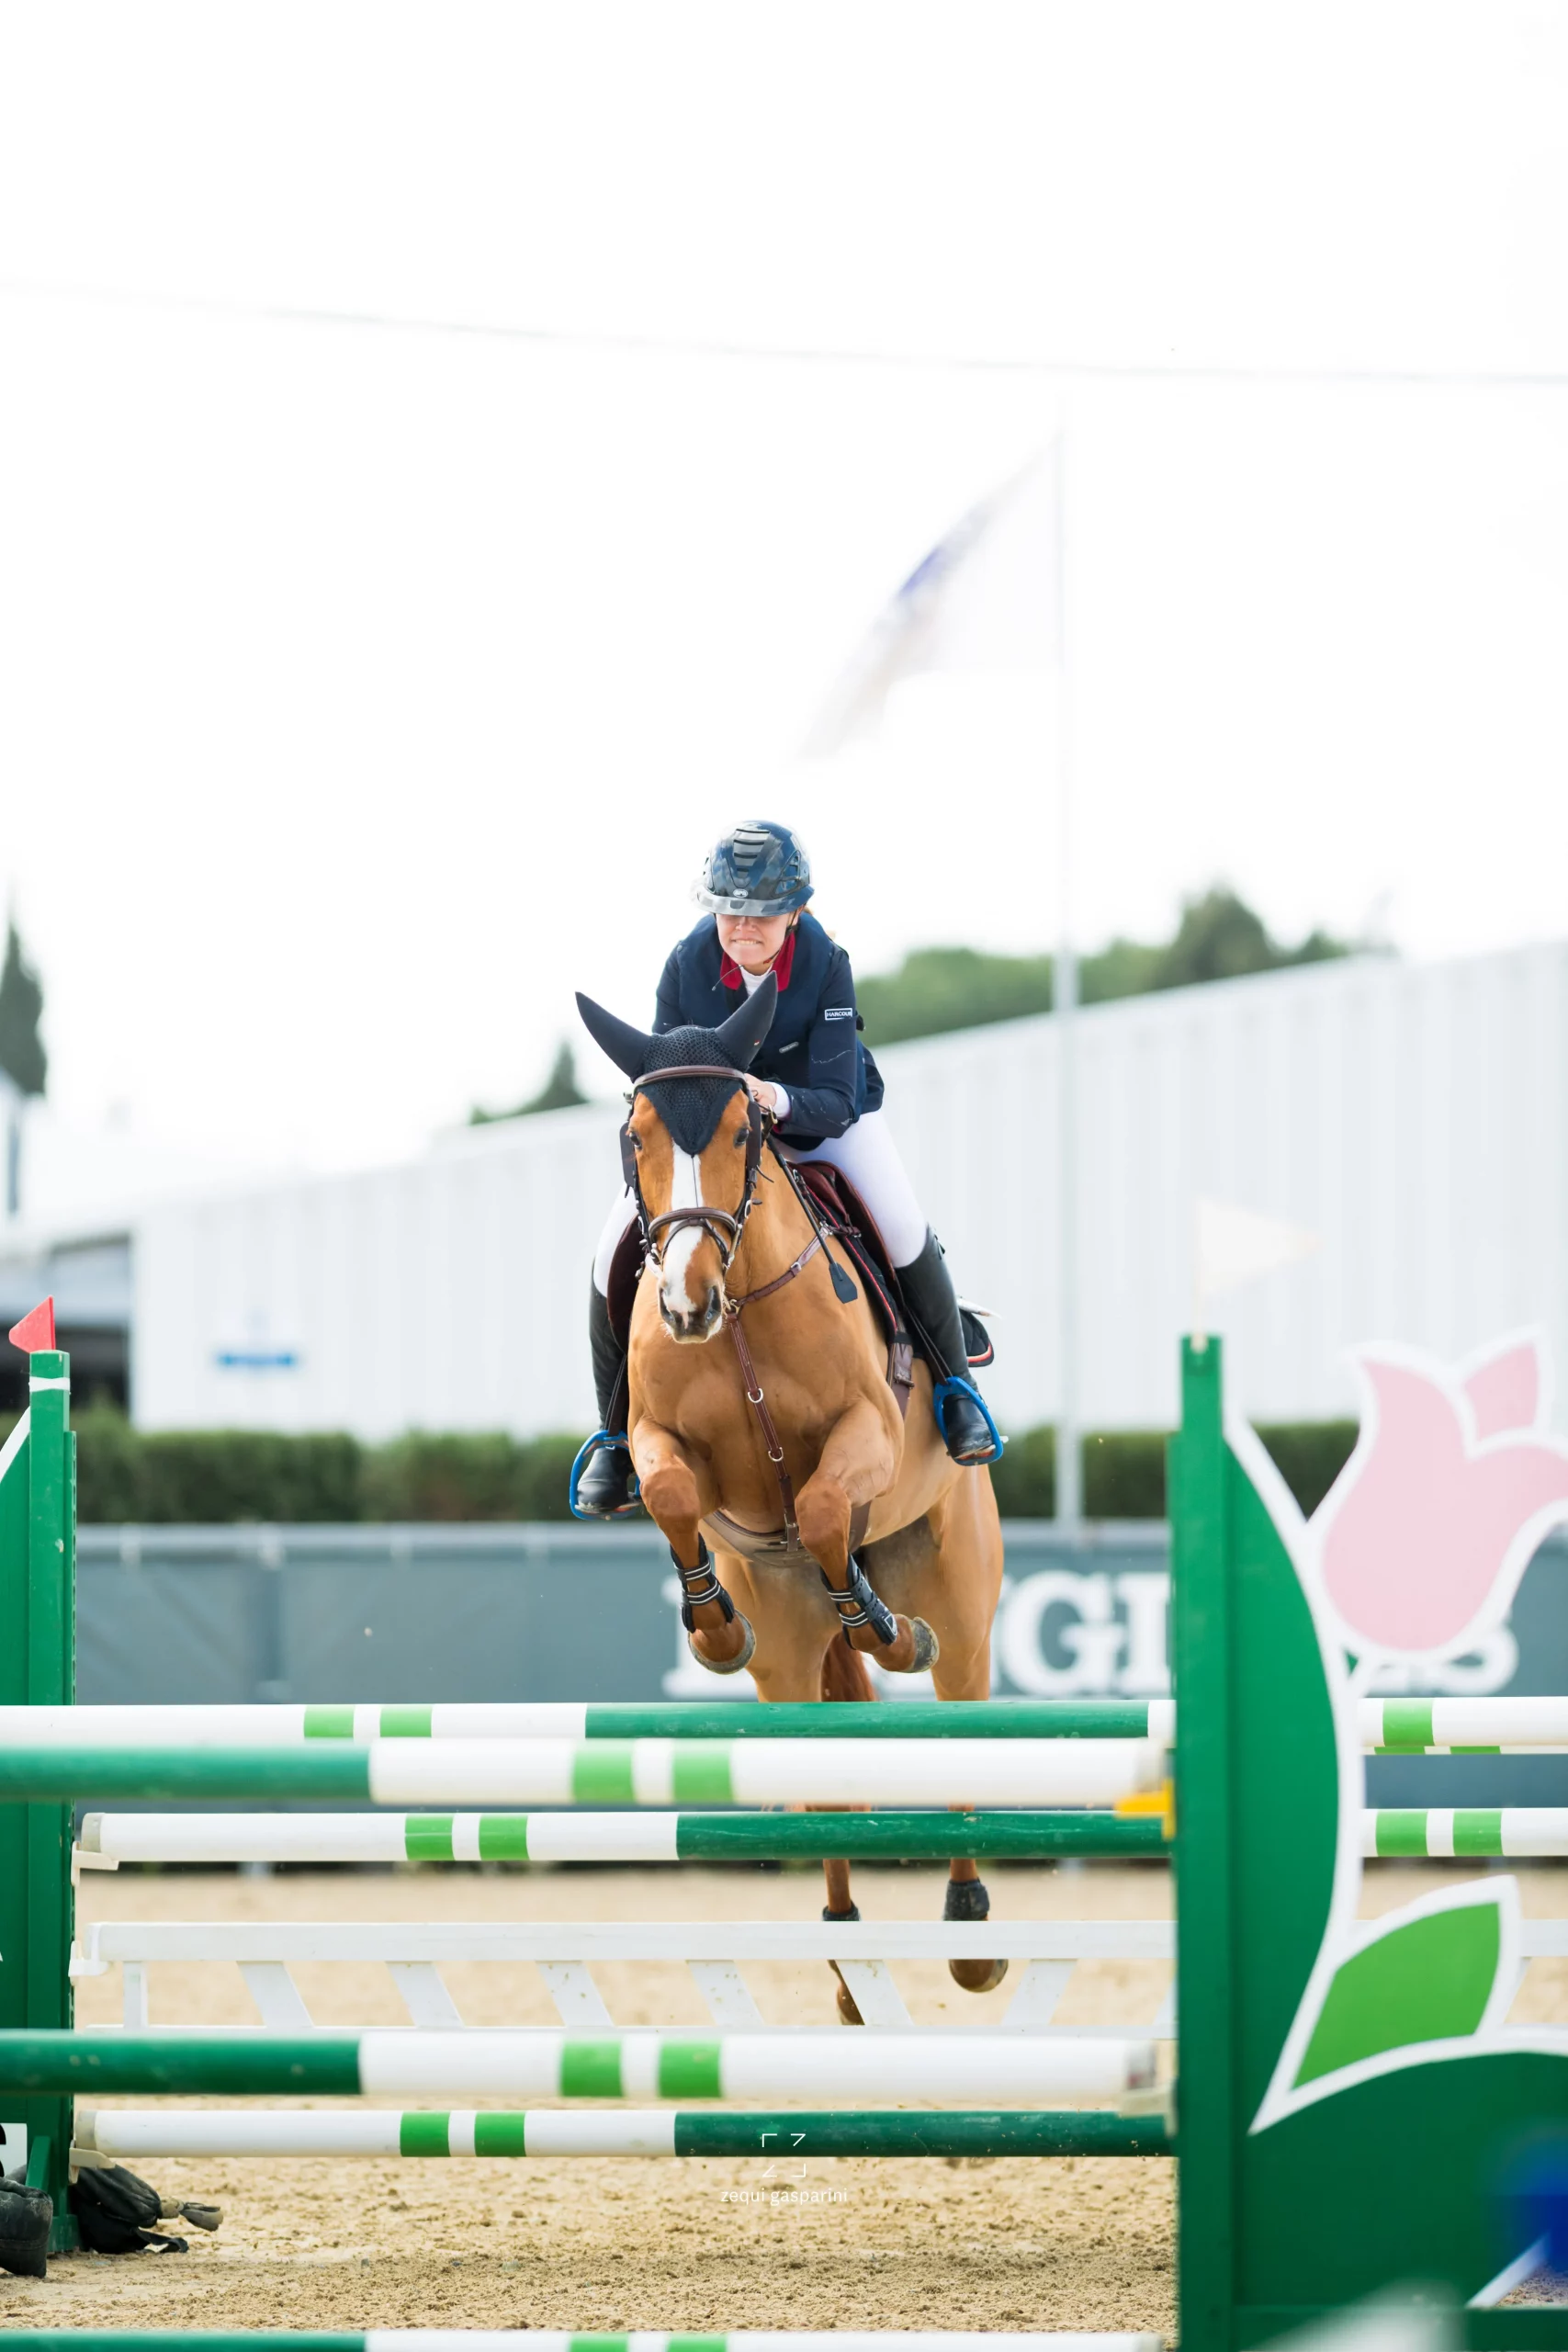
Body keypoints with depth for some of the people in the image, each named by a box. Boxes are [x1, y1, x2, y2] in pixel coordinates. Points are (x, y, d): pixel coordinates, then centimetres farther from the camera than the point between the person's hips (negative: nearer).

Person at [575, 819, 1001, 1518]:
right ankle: (616, 1432, 5)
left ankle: (954, 1386, 0)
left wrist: (775, 1099, -52)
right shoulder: (687, 965, -23)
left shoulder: (825, 964, -28)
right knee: (617, 1250, -15)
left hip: (825, 1119, -2)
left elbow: (835, 1102, -30)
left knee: (903, 1230, -26)